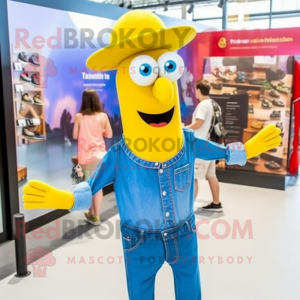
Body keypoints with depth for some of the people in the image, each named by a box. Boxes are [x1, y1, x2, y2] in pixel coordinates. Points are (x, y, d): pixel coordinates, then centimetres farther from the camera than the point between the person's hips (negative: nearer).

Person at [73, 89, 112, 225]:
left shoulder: (79, 117, -8)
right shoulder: (103, 116, -6)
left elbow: (75, 136, -2)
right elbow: (109, 134, 2)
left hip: (86, 155, 0)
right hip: (100, 154, 1)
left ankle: (91, 213, 23)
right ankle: (95, 215, 10)